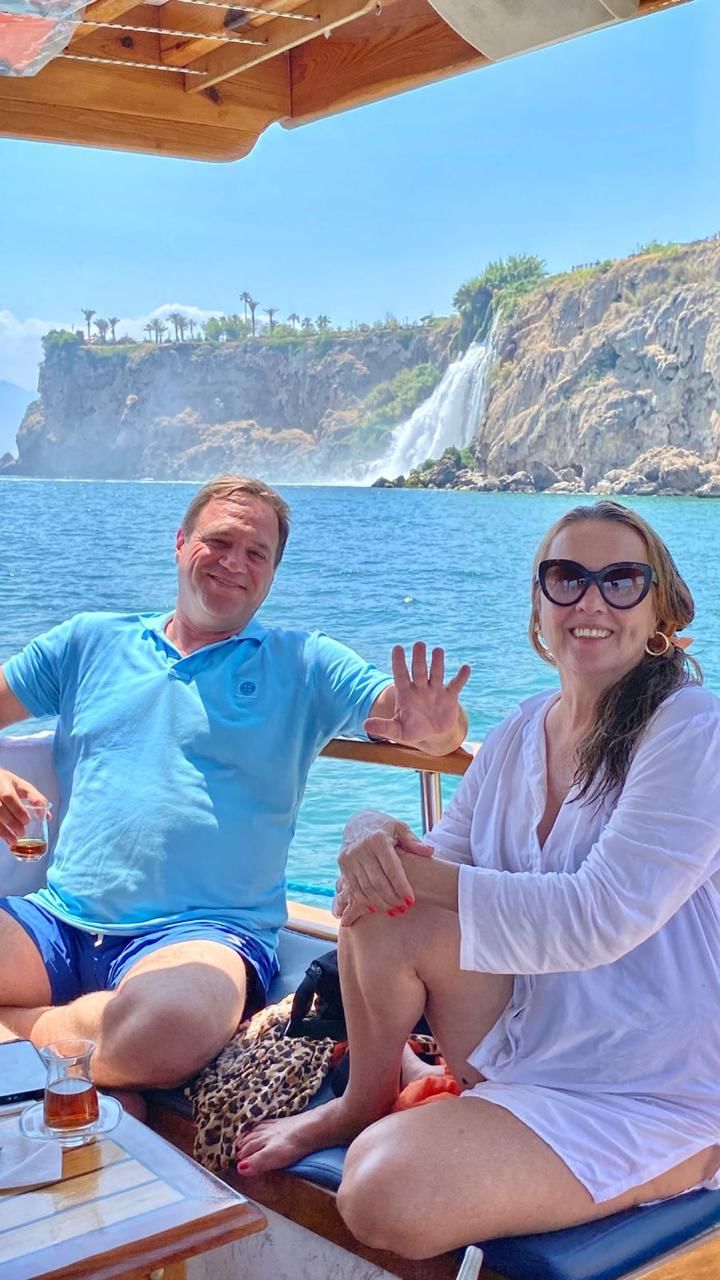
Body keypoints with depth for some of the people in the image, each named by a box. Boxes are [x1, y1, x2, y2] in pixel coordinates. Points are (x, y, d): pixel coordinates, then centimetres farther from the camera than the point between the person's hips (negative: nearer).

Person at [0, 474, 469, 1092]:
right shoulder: (89, 642, 18)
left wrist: (436, 725, -22)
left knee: (173, 1026, -36)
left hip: (203, 932, 0)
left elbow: (436, 728, 4)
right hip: (60, 921, 1)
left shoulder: (303, 664, 11)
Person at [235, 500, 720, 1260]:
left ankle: (367, 1110, 9)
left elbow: (600, 919, -26)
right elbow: (440, 863, 5)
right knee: (387, 905, -19)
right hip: (525, 1044, 6)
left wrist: (418, 878, -21)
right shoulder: (522, 734, 4)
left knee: (385, 1196, -26)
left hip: (653, 1094, -6)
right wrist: (376, 840, -19)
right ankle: (362, 1106, 7)